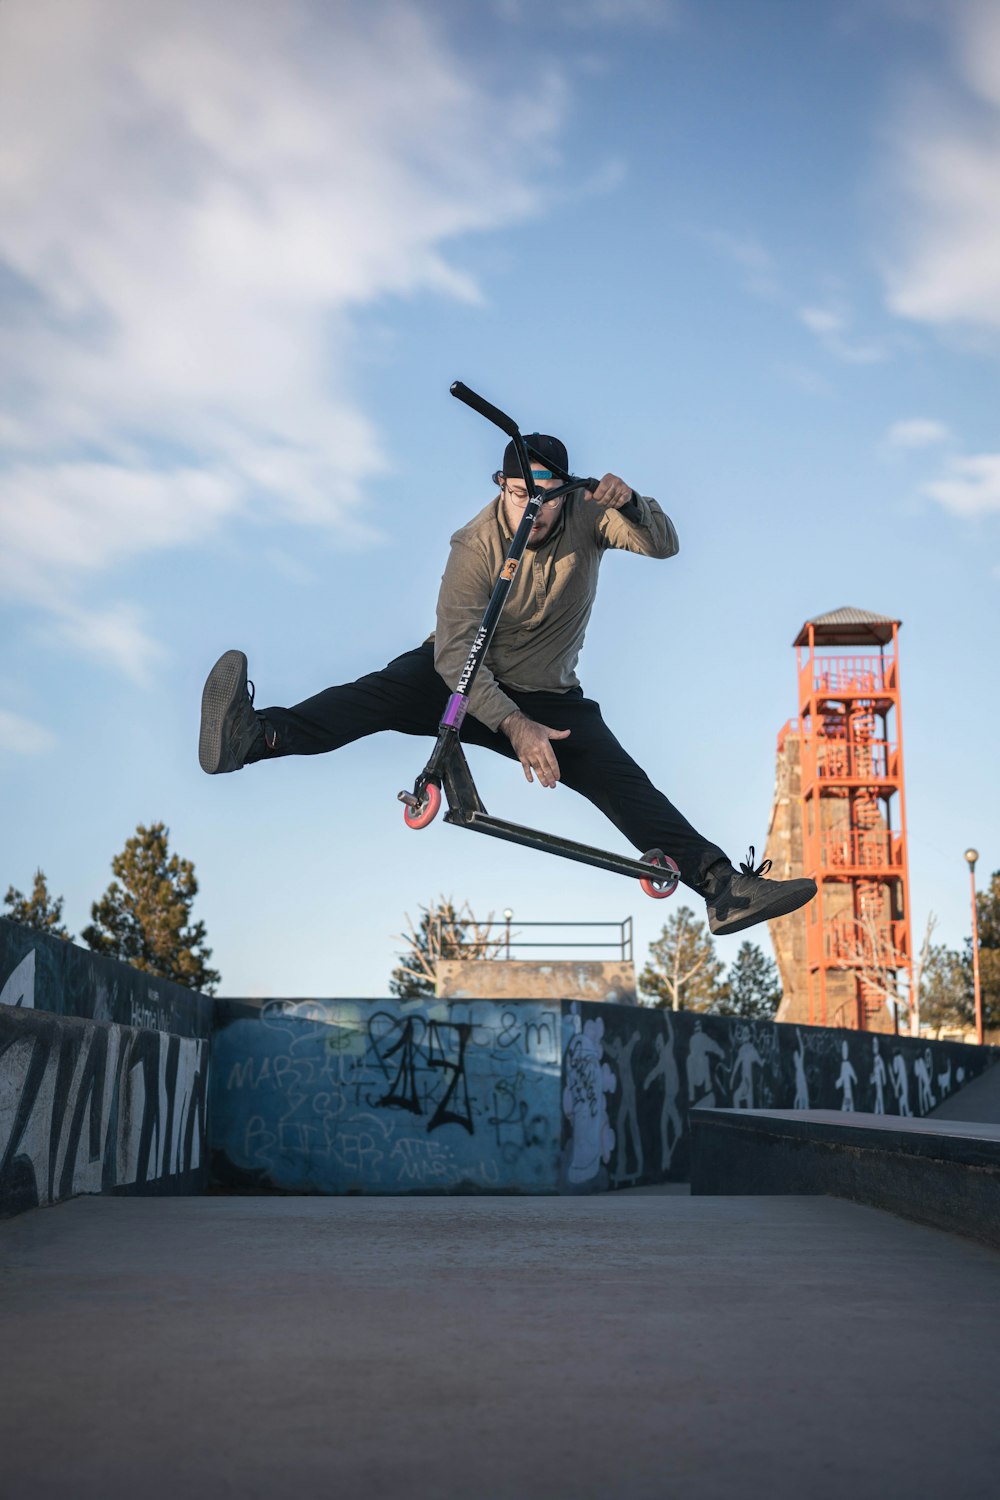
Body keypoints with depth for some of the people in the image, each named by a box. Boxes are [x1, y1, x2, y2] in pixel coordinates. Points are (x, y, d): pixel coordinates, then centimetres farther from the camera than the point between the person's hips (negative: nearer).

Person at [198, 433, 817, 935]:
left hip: (548, 697, 3)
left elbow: (665, 546, -17)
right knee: (383, 692, -32)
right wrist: (515, 727, -37)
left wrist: (630, 503, -39)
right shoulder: (477, 545, -20)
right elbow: (455, 652, -26)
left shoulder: (586, 516, -10)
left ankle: (723, 885, -18)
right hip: (463, 678, -3)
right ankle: (252, 734, -51)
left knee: (627, 785, -14)